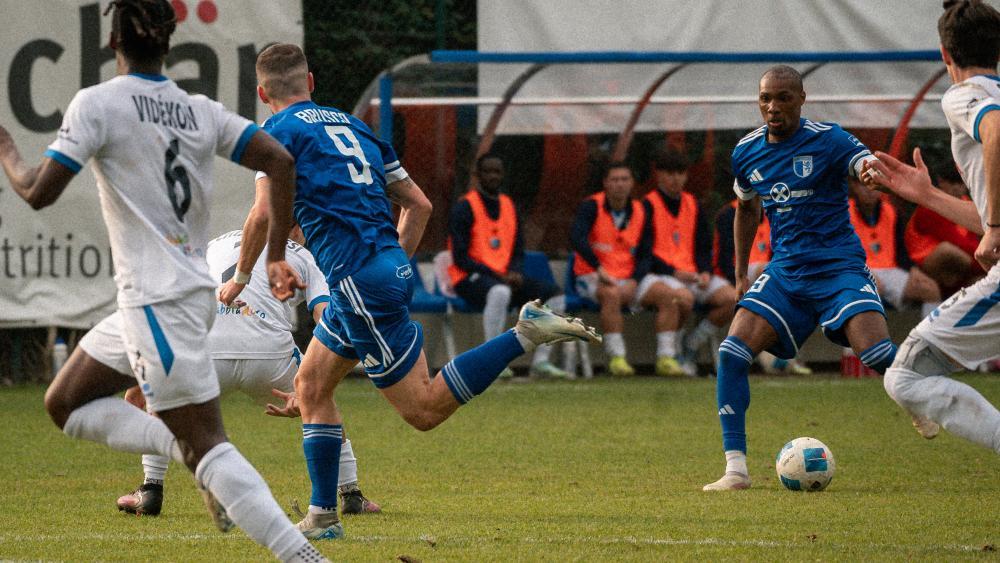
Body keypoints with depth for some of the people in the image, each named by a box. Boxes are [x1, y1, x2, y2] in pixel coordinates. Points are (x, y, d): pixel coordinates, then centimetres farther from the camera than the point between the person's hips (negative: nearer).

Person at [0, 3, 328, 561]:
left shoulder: (97, 103, -9)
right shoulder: (202, 111, 8)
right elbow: (281, 161, 0)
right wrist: (278, 252, 7)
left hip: (157, 301, -8)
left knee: (207, 445, -8)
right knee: (65, 404, 18)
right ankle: (193, 454, 7)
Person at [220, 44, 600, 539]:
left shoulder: (280, 131, -1)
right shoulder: (352, 126, 20)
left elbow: (264, 213, -13)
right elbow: (418, 204, 19)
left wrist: (239, 279, 2)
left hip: (357, 277, -9)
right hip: (388, 267, 9)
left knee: (425, 409, -9)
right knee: (310, 386, 16)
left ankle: (527, 333, -17)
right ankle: (322, 517, 13)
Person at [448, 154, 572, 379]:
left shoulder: (509, 206, 15)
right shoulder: (464, 208, -7)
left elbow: (518, 252, 17)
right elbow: (460, 258, -13)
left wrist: (516, 273, -7)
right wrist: (497, 276, -20)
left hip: (506, 277, 7)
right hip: (469, 278, -7)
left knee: (555, 294, -7)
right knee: (500, 292, -40)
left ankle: (540, 361, -7)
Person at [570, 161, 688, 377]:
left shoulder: (640, 212, 7)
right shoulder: (592, 207, -7)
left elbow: (645, 256, 7)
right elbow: (577, 238, -24)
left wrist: (633, 282, -12)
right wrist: (599, 269, -33)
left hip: (629, 278, 5)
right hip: (593, 278, -5)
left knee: (669, 295, -16)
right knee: (612, 294, -38)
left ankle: (666, 359, -16)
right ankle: (616, 359, -35)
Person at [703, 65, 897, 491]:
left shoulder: (828, 140, -9)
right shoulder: (747, 152, 7)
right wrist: (741, 274, 21)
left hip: (839, 268, -5)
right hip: (784, 272, 5)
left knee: (879, 356, -21)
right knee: (731, 354, -13)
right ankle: (735, 469, -7)